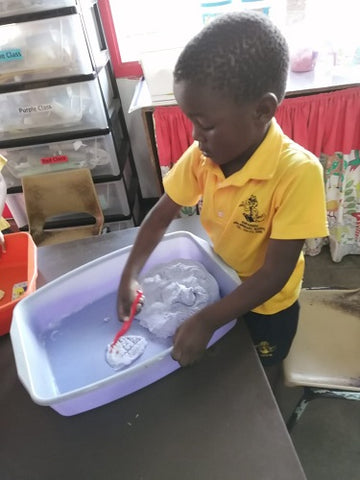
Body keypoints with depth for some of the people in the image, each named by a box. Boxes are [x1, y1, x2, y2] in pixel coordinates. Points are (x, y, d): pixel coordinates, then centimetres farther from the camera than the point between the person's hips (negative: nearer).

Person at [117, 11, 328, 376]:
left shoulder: (297, 172, -35)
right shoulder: (201, 156, -19)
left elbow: (274, 274, -31)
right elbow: (161, 216, -9)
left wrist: (206, 321, -34)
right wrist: (129, 276, -18)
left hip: (266, 304, -4)